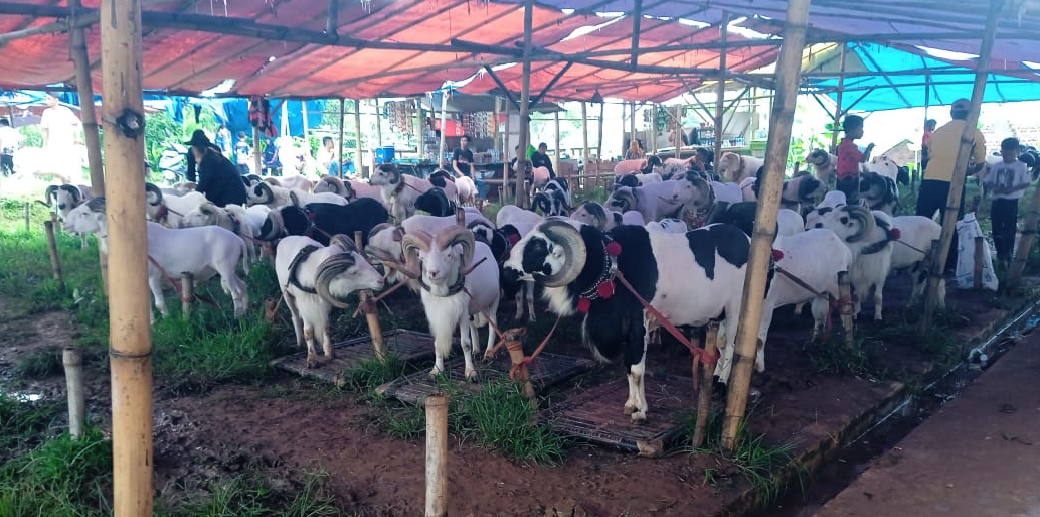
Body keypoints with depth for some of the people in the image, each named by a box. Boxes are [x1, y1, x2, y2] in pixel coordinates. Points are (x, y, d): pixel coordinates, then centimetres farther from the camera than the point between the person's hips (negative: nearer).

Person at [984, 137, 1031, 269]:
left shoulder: (1021, 166, -2)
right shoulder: (996, 166, 10)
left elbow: (1026, 183, -6)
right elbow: (989, 181, 10)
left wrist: (1012, 189, -19)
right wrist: (995, 187, -10)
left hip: (1012, 201, -4)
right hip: (997, 200, 4)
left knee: (1010, 230, -4)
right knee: (997, 229, 5)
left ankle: (1007, 256, 2)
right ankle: (1000, 255, 16)